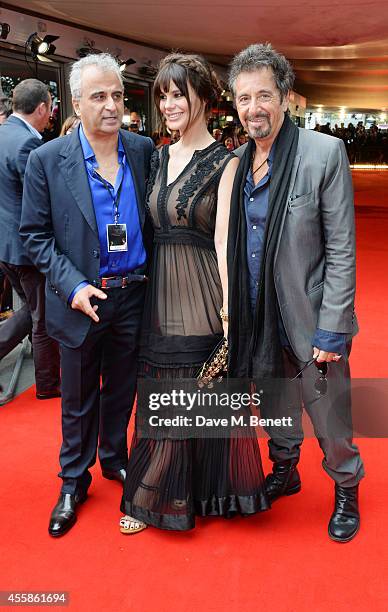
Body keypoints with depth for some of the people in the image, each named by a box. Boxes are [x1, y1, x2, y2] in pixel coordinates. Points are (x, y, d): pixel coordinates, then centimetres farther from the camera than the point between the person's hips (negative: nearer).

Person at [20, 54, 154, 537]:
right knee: (79, 399, 13)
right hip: (81, 300, -2)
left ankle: (115, 459, 43)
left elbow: (152, 220, 8)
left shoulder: (144, 151, -1)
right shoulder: (48, 160, -9)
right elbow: (35, 235, -5)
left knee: (121, 389, 19)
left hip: (133, 297, 3)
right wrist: (72, 285, -16)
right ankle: (73, 482, 33)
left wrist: (152, 280, -2)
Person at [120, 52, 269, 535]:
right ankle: (156, 495, 32)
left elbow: (223, 241, -13)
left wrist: (230, 309, -17)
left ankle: (207, 490, 26)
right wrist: (145, 283, 5)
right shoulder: (159, 158, 11)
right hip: (161, 292, 6)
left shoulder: (224, 163, -7)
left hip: (203, 295, -6)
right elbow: (152, 228, 11)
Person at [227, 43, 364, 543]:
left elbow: (341, 251, -13)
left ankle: (346, 491, 36)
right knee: (276, 409, 22)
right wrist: (233, 314, 8)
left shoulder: (325, 152, -13)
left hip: (310, 320, -4)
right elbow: (233, 247, 9)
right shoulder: (237, 161, 3)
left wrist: (331, 331, -16)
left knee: (331, 421, 11)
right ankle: (284, 471, 47)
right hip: (256, 319, 5)